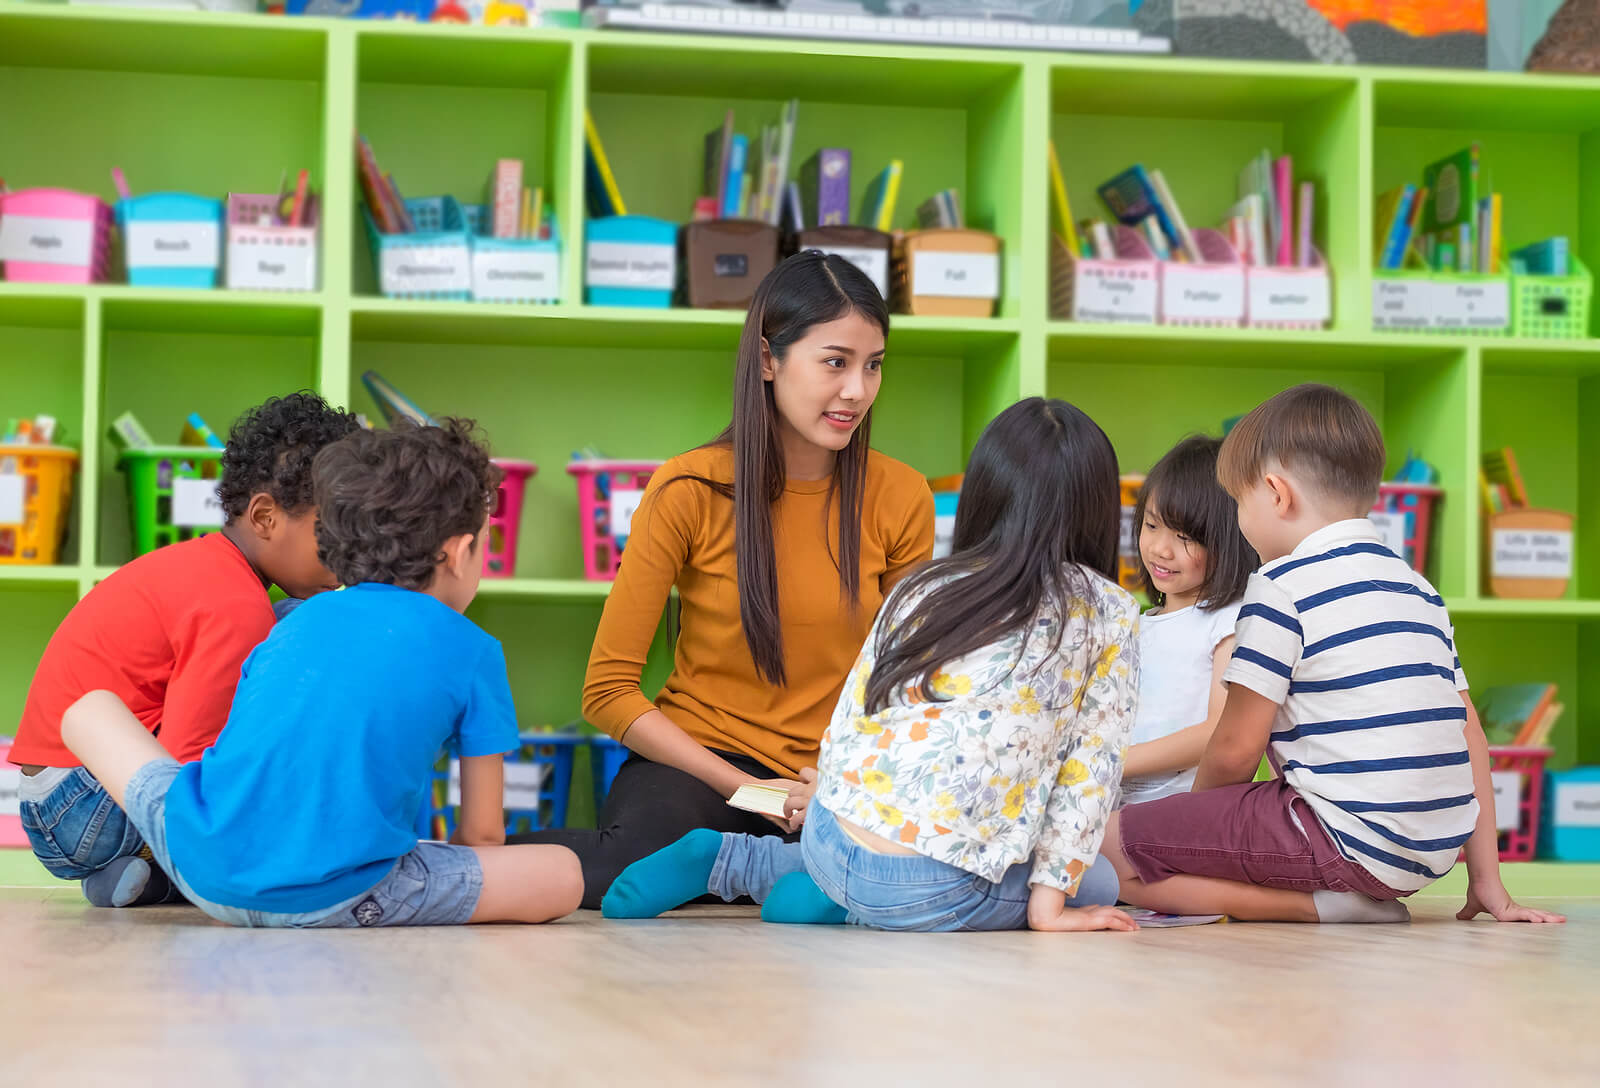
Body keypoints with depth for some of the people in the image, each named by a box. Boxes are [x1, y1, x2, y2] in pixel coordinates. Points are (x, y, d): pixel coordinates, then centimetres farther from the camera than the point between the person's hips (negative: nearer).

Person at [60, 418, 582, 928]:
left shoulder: (299, 618, 20)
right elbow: (483, 832, 10)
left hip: (200, 868, 5)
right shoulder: (473, 652, 8)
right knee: (562, 875, 2)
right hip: (329, 901, -5)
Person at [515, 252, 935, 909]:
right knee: (637, 862, -39)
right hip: (699, 762, -4)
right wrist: (746, 788, -14)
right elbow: (609, 690, -6)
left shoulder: (900, 498, 1)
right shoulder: (687, 492, -7)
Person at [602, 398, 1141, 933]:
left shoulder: (920, 587, 13)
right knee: (1098, 885, 20)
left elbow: (850, 714, 14)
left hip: (831, 836, 7)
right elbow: (1092, 763, 0)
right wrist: (1050, 902, 3)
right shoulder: (1110, 612, 2)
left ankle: (729, 858, 19)